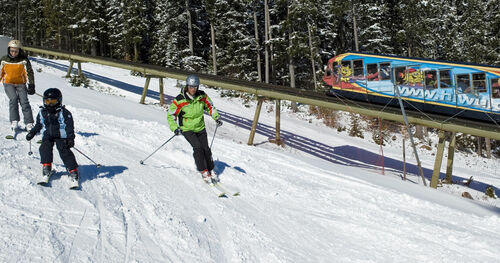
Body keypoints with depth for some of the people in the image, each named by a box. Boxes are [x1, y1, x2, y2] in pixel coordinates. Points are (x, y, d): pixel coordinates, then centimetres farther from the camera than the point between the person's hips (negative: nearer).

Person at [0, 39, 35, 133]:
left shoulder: (23, 60, -5)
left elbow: (29, 72, -6)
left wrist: (31, 85, -14)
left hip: (21, 84, -1)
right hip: (8, 83, 1)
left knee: (24, 101, -14)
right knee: (13, 98, -24)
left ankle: (29, 124, -13)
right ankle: (14, 121, -23)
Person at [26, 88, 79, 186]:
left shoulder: (64, 113, -5)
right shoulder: (42, 112, 10)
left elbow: (69, 126, -7)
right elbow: (39, 124, 24)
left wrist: (70, 138, -16)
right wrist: (32, 132, 14)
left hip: (61, 136, -4)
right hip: (47, 136, 4)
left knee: (65, 152, -18)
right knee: (45, 148, -22)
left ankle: (73, 171, -15)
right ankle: (46, 167, -16)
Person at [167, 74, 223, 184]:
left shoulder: (202, 96, -7)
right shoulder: (179, 100, -18)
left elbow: (210, 106, 12)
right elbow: (171, 115, -10)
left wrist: (216, 117, 0)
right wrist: (175, 128, -21)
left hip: (200, 128, 3)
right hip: (187, 129, -3)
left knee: (206, 149, -4)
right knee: (198, 147, -21)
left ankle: (211, 171, 15)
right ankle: (204, 172, -12)